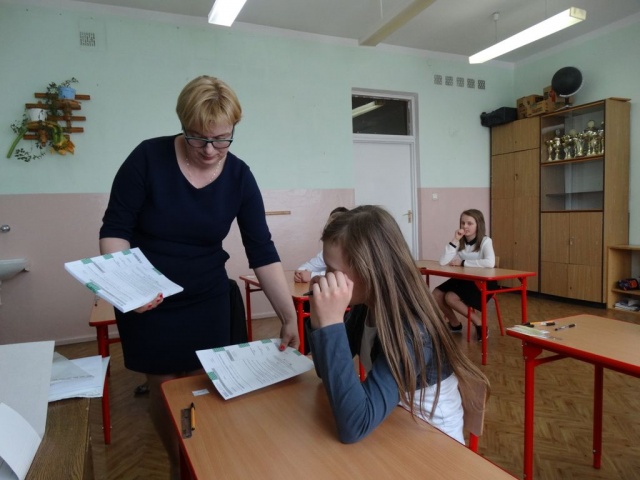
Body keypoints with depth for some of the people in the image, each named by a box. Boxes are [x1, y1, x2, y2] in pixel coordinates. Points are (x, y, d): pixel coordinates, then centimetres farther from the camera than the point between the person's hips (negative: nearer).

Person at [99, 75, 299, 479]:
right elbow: (115, 229, -10)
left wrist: (290, 317, -17)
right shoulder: (149, 157, -16)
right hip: (148, 304, -1)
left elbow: (262, 252, -11)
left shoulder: (239, 176, -10)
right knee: (163, 388, 12)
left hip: (208, 302, 1)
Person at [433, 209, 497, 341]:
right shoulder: (460, 242, 0)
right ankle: (455, 324, 14)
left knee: (450, 297, -24)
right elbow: (443, 262, -12)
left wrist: (462, 262, -25)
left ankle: (479, 323, -4)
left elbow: (490, 263, -34)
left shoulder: (485, 241, -14)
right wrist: (454, 240, -19)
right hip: (463, 279, 6)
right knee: (436, 294, -9)